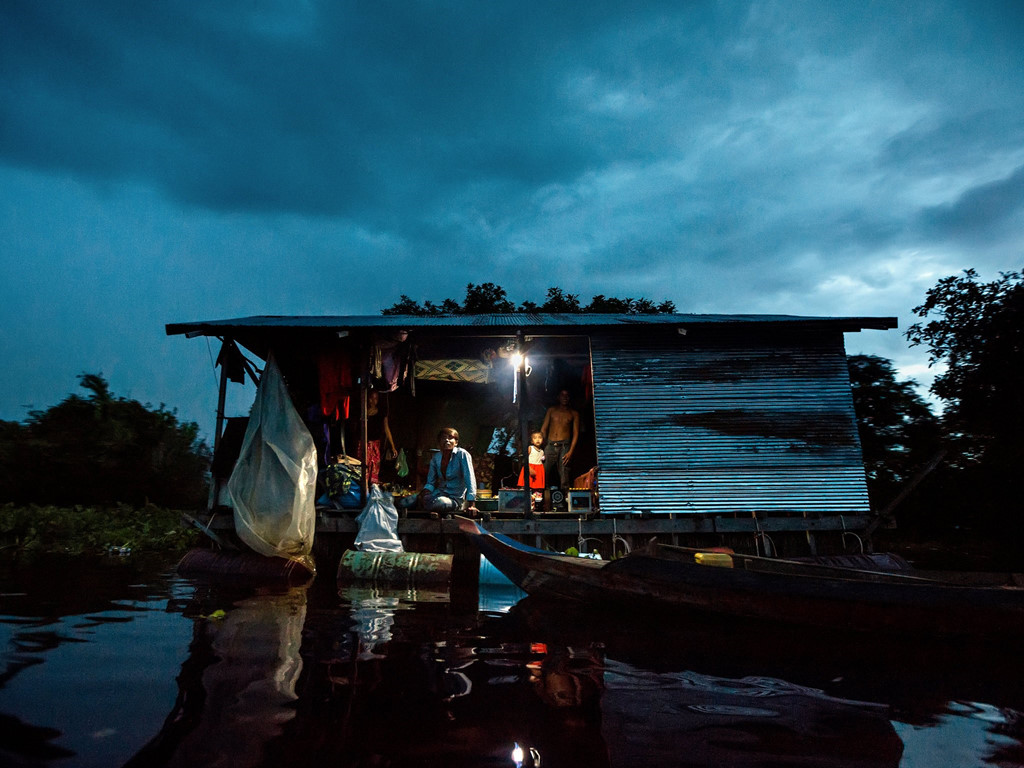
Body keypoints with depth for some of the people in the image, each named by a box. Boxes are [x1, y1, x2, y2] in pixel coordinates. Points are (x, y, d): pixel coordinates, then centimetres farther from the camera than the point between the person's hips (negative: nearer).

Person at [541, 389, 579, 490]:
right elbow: (544, 428, 14)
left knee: (564, 478, -10)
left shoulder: (574, 413, 13)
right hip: (550, 446, 2)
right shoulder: (552, 410, 17)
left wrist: (571, 451, -6)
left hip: (564, 446, -1)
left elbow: (576, 433, 6)